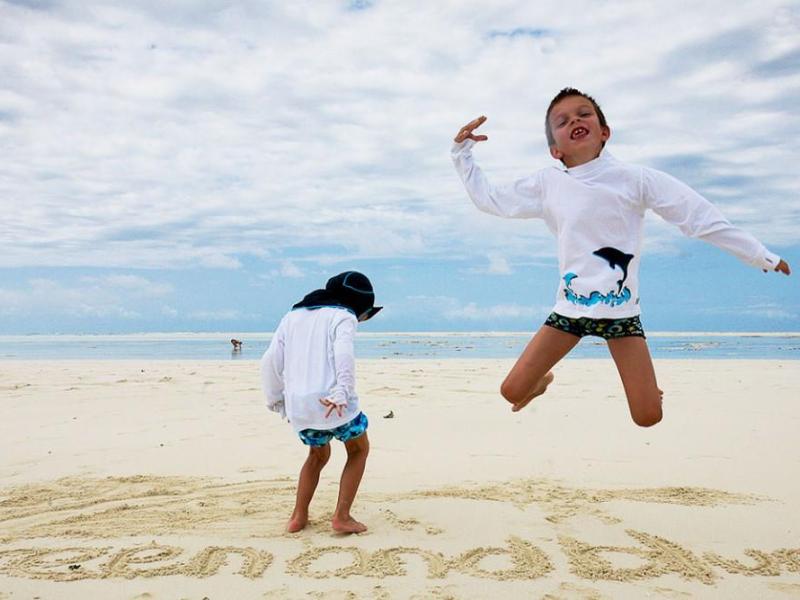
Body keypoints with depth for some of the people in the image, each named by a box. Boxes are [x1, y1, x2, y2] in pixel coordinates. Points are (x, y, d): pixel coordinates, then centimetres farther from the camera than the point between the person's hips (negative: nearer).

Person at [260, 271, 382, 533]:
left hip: (297, 403, 6)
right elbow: (344, 354, -18)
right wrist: (342, 393, -26)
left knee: (318, 454, 28)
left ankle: (298, 517, 23)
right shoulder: (343, 316, 2)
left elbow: (270, 361, 15)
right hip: (330, 399, -5)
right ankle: (342, 516, 11)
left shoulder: (292, 316, 20)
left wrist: (275, 399, 24)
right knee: (359, 449, 18)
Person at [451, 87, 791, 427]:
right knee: (512, 392, -5)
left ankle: (645, 388, 33)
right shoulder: (546, 184, 0)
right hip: (570, 309, 2)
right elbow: (487, 198, 11)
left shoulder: (635, 179, -7)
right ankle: (543, 380, 33)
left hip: (620, 311, -1)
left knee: (648, 418, -6)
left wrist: (761, 256, 0)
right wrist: (462, 152, 4)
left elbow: (700, 217, -3)